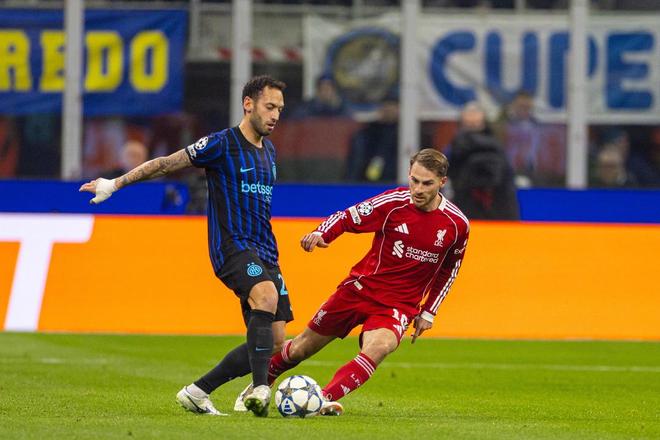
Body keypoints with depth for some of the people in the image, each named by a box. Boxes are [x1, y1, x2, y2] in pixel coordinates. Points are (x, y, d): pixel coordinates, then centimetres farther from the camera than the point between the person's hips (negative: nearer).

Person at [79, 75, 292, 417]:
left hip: (263, 253, 8)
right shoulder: (222, 143, -6)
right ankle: (260, 389, -42)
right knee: (266, 296, -36)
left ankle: (197, 392, 10)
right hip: (232, 246, -8)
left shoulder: (268, 150, 17)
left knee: (274, 342, 0)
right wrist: (115, 184, -3)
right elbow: (166, 164, -2)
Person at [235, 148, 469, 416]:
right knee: (302, 347, 10)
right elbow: (346, 218, -6)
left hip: (399, 305, 0)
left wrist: (428, 312, 10)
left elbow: (450, 269, 10)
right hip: (360, 288, 0)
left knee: (377, 349, -34)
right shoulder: (393, 203, -14)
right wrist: (320, 234, -27)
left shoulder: (457, 224, -8)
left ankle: (324, 399, -38)